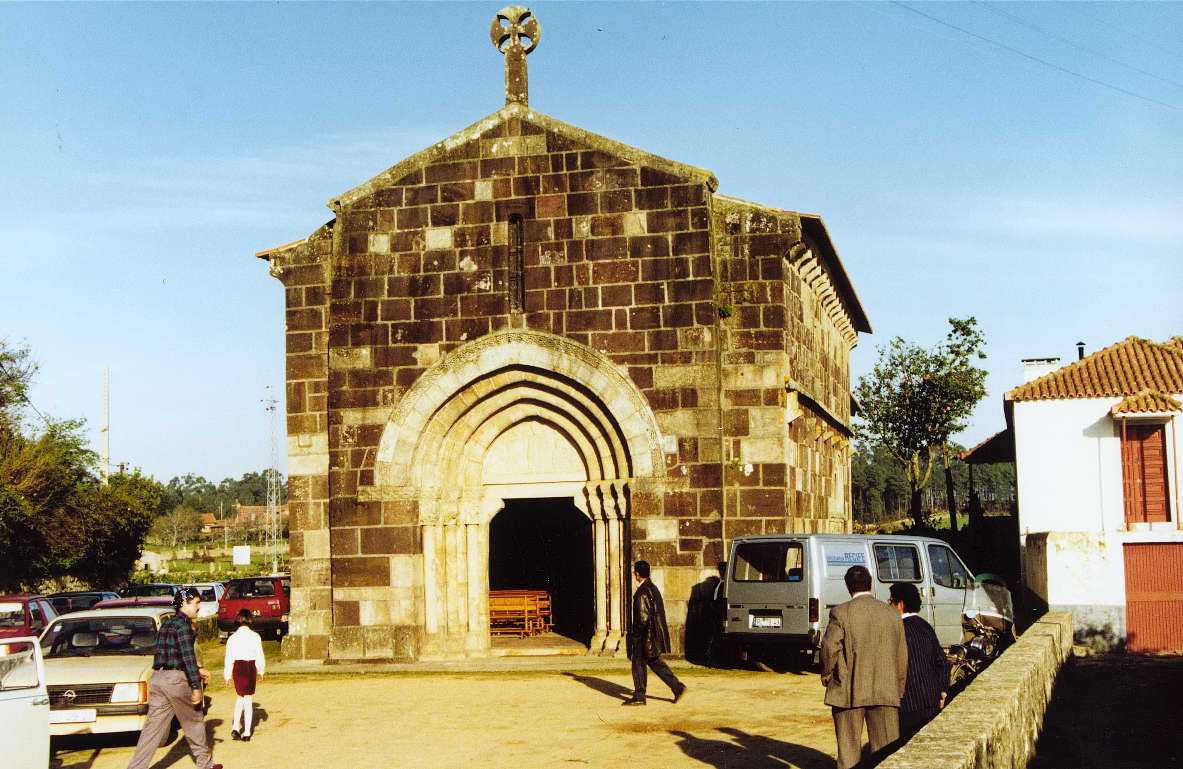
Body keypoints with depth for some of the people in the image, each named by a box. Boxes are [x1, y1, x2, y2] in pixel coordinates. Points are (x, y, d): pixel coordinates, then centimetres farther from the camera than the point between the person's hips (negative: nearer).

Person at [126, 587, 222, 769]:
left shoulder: (167, 623, 17)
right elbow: (188, 656, -16)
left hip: (157, 678, 8)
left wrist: (197, 671, 27)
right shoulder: (183, 624, -11)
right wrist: (196, 686, -16)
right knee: (194, 722, 8)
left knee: (153, 726, 7)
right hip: (176, 679, -8)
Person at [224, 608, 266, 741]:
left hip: (238, 667, 1)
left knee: (240, 696, 20)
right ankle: (247, 733, 7)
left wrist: (228, 676, 6)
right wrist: (260, 672, 13)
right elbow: (259, 656, -1)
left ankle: (235, 727, 6)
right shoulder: (255, 636, -6)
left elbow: (229, 658, -2)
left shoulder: (232, 638, -5)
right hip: (251, 667, -1)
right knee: (248, 699, 7)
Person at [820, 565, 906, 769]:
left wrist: (826, 675, 1)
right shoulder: (892, 614, 5)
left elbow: (830, 647, -17)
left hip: (847, 692, -3)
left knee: (849, 752, 6)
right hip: (885, 692, 3)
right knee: (886, 751, 9)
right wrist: (899, 693, 17)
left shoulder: (841, 613, -8)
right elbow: (902, 657, 8)